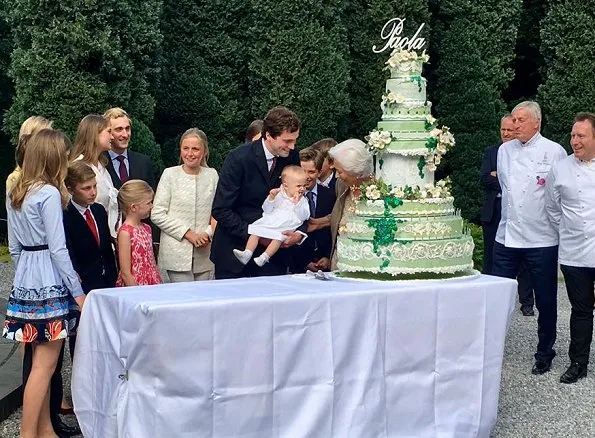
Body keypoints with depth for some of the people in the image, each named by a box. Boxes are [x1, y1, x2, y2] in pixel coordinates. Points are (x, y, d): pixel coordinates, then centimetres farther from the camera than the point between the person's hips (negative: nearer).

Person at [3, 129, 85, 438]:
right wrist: (78, 291, -11)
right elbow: (58, 248, -16)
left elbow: (14, 247, 15)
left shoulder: (15, 193, 11)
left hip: (26, 282, 9)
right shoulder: (49, 194, -14)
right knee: (45, 364, -3)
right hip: (49, 282, -9)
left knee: (42, 361, 15)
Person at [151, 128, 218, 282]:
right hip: (177, 254, -3)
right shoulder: (170, 174, -1)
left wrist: (208, 234, -6)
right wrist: (187, 233, -9)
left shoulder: (212, 175, 6)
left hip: (204, 254, 3)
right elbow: (157, 214, -4)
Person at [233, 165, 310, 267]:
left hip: (286, 227, -3)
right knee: (255, 232, -15)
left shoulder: (303, 201, 9)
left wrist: (297, 203, -14)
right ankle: (247, 253, -23)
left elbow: (303, 217, -4)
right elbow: (266, 210, 9)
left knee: (278, 237, -32)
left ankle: (264, 257, -38)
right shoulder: (279, 195, 12)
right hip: (268, 223, 3)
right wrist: (271, 198, -6)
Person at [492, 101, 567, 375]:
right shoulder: (505, 150, 8)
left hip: (541, 239, -4)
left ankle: (544, 353, 24)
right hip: (506, 236, 4)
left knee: (545, 301, 8)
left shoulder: (554, 152, -6)